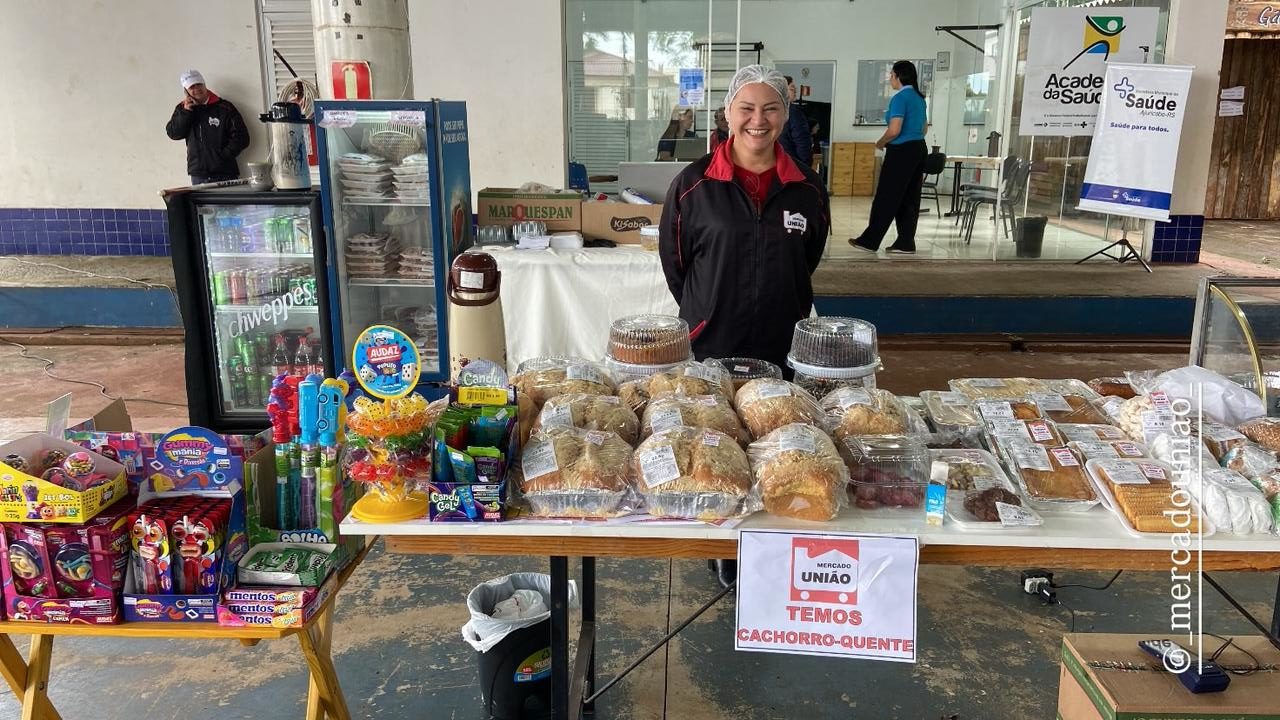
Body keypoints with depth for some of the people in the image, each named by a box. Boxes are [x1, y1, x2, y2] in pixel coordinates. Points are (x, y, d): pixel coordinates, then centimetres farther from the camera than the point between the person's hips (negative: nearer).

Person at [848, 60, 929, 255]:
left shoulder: (900, 98, -13)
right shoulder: (919, 98, 14)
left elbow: (894, 130, -20)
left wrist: (880, 143, -4)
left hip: (901, 152, -9)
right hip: (919, 149, 9)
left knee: (886, 198, -4)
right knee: (910, 199, 9)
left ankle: (869, 241, 1)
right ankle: (906, 243, 10)